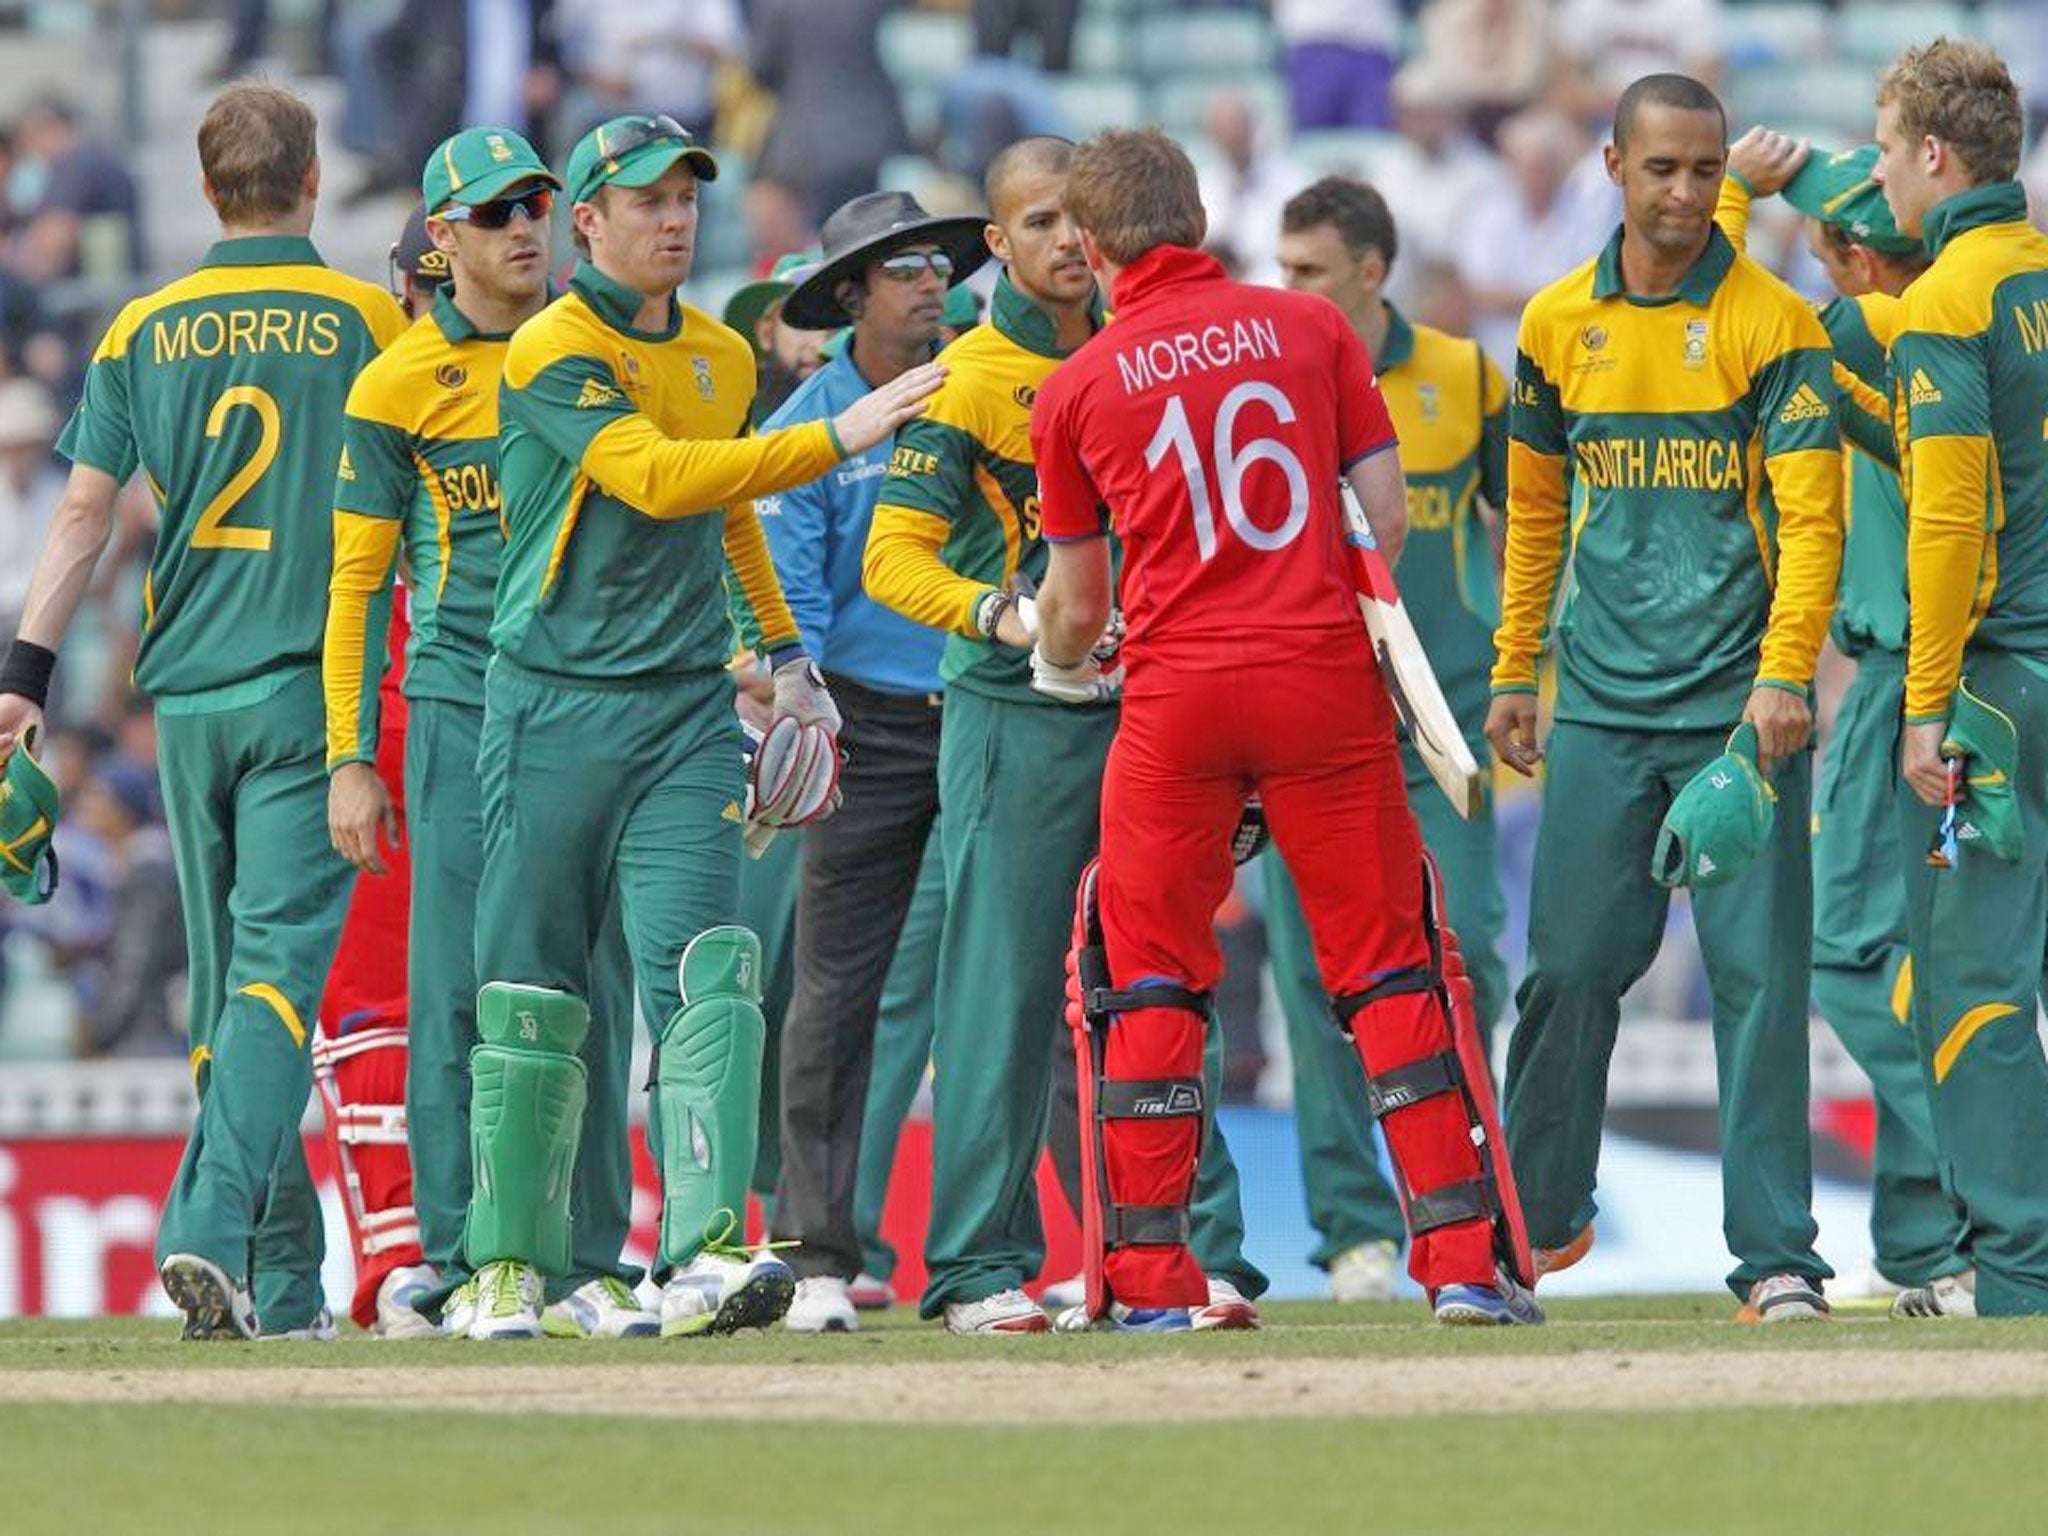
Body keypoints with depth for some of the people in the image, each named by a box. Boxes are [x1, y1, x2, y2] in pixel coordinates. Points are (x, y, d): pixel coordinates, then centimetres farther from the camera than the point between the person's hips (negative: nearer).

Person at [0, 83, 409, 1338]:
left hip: (187, 693, 3)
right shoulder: (366, 318, -1)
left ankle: (282, 1280, 13)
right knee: (277, 964, -11)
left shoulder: (146, 329, 6)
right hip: (311, 683, -3)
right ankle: (216, 1230, -30)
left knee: (226, 984, 11)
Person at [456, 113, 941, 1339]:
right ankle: (513, 1267, 16)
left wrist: (786, 654, 28)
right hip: (555, 707, -4)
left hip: (687, 709, 4)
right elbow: (654, 479, -24)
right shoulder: (554, 354, -9)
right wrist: (838, 437, -29)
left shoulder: (724, 359, 13)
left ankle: (705, 1256, -23)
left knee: (704, 972, -13)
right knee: (532, 993, 2)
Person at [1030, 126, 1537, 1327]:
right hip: (1324, 678, 0)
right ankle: (1465, 1257, 1)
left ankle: (1149, 1272, 4)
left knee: (1146, 979, 9)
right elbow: (1389, 516, 2)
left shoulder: (1077, 389, 6)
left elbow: (1078, 606, 14)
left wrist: (1053, 667, 36)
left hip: (1176, 695, 0)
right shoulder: (1310, 328, 7)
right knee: (1390, 960, 5)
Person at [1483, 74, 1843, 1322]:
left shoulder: (1773, 325, -4)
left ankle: (1776, 1256, -4)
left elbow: (1810, 516, -9)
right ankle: (1539, 1218, 23)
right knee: (1571, 966, 6)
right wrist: (1515, 672, 17)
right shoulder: (1560, 325, 8)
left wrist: (1785, 677, -19)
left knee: (1759, 974, -6)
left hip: (1738, 703, -3)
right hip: (1604, 705, 3)